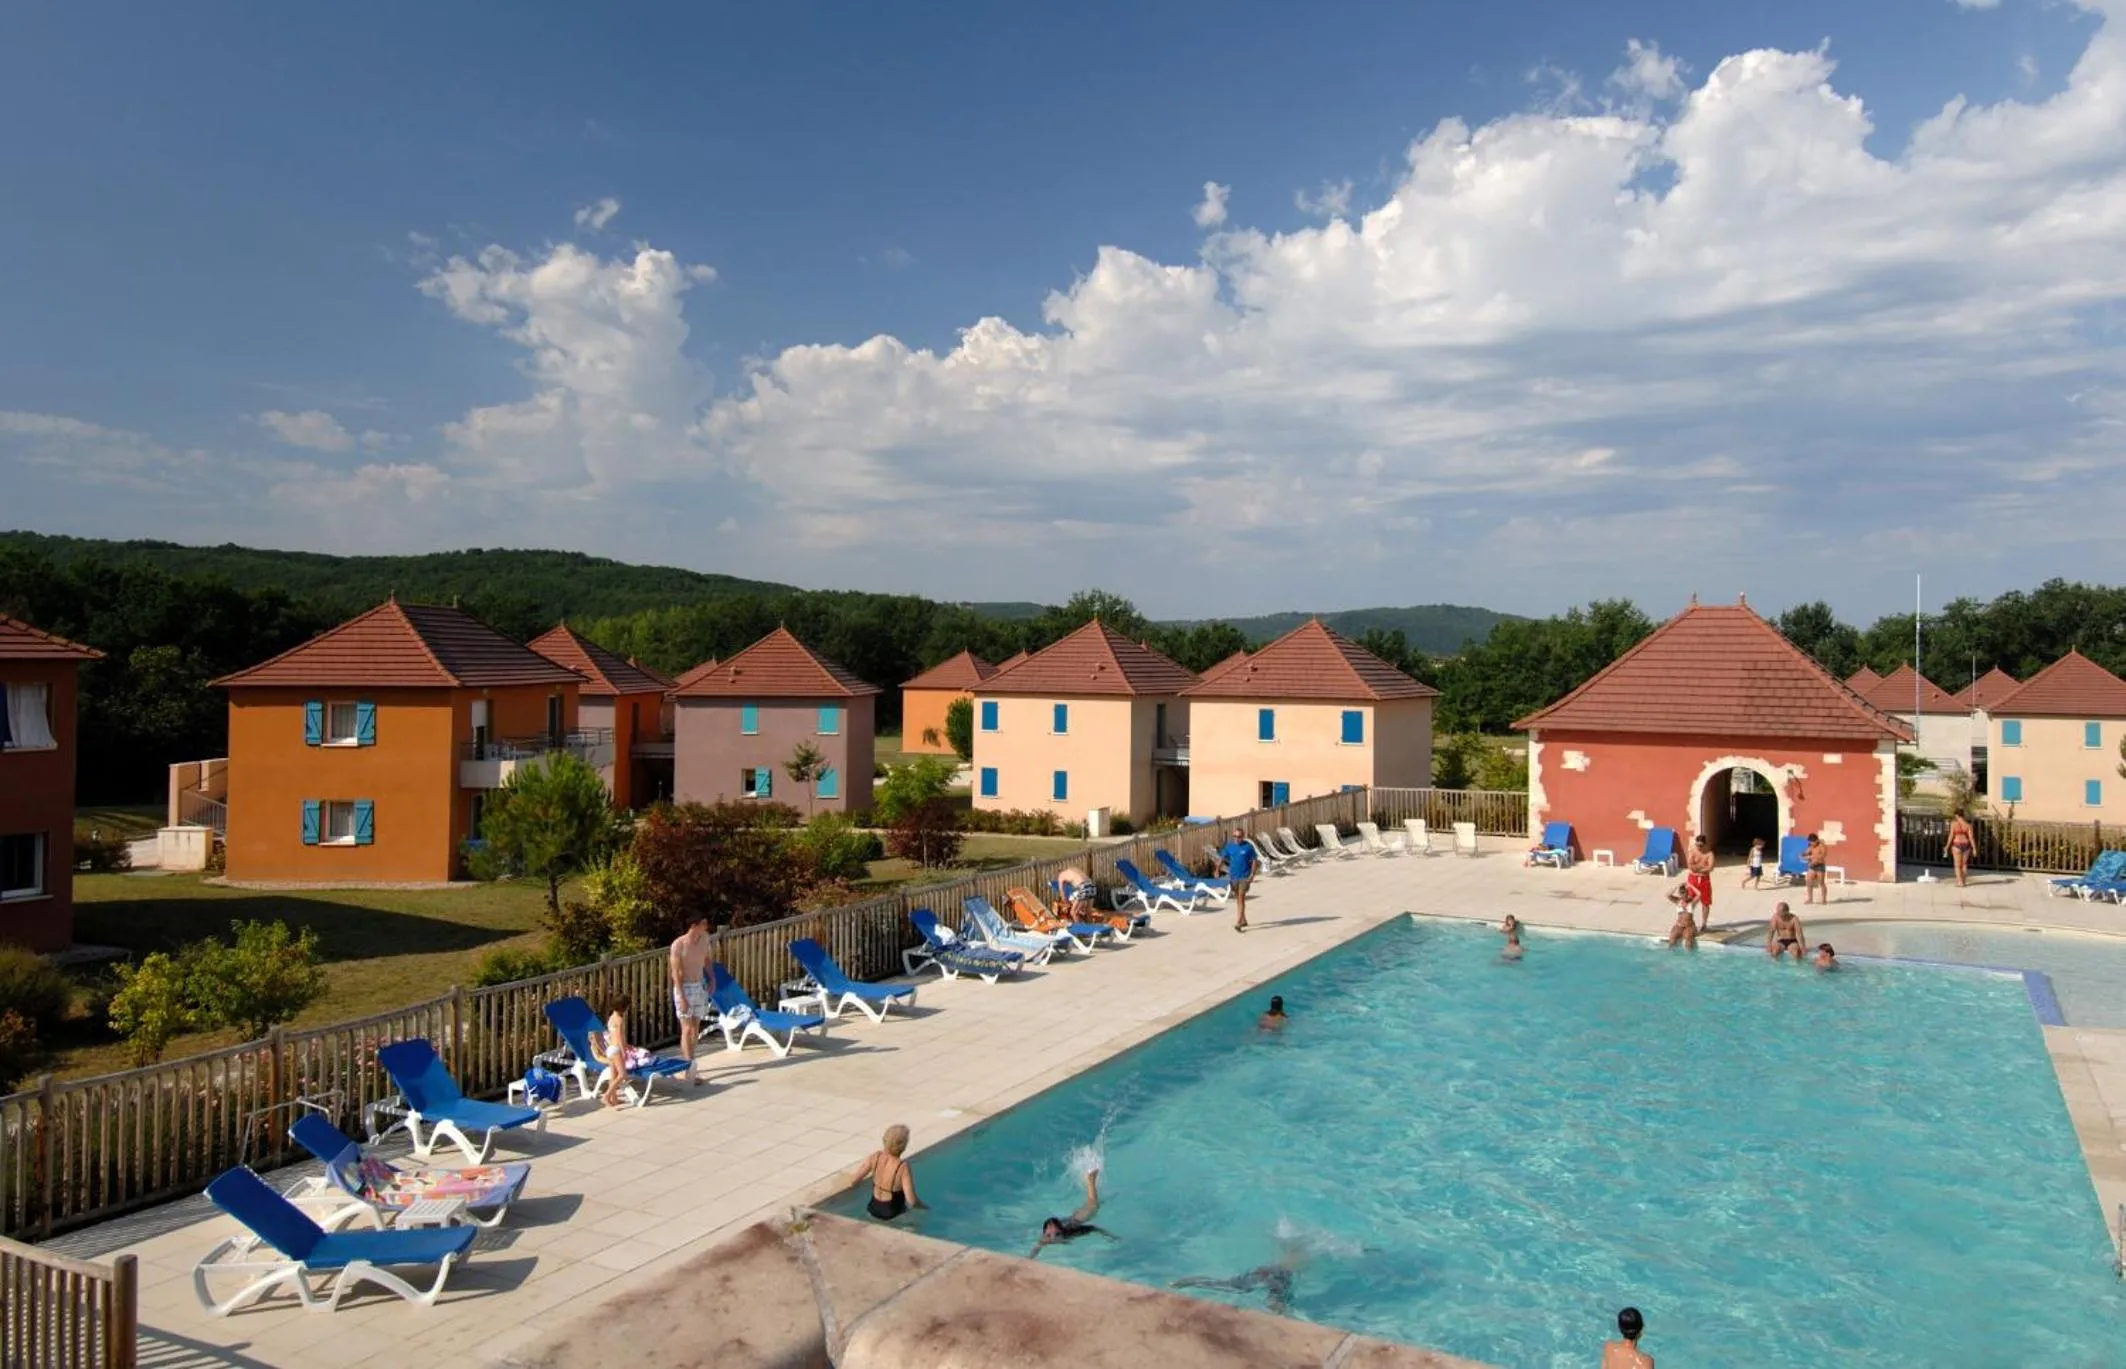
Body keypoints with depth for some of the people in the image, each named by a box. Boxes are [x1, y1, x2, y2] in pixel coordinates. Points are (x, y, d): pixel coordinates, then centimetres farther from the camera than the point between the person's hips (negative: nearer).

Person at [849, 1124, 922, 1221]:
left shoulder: (875, 1157, -17)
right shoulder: (903, 1167, -29)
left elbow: (854, 1180, -10)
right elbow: (911, 1201, -29)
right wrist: (922, 1204, -9)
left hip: (873, 1209, 4)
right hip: (891, 1214, -4)